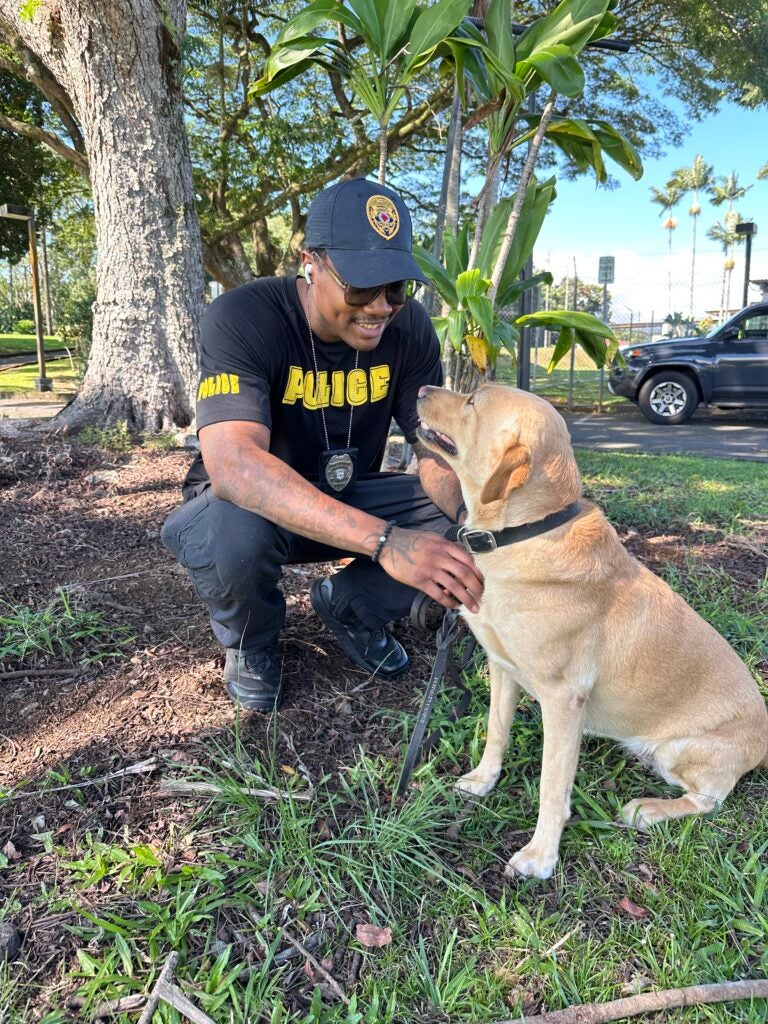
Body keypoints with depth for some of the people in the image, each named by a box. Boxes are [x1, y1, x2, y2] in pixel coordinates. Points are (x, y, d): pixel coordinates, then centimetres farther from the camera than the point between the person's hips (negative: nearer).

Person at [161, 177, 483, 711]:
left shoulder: (409, 326, -14)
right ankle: (250, 641, -1)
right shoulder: (242, 319, -28)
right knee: (235, 530, -39)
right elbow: (233, 462, -43)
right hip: (248, 504, -3)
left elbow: (439, 453, -14)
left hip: (350, 499, 4)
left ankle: (352, 605, 9)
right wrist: (384, 540, -53)